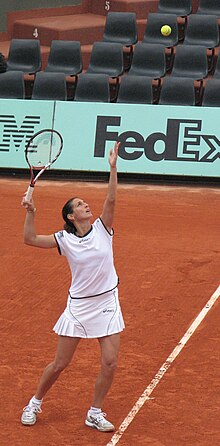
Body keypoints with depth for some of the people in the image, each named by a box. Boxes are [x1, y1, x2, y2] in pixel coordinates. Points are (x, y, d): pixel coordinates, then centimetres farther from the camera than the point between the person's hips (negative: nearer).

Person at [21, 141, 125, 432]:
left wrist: (113, 168, -30)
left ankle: (95, 414, 13)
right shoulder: (64, 240, -4)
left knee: (110, 363, -5)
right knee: (60, 364, 4)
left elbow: (111, 200, -18)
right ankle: (35, 403, 28)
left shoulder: (102, 229, -4)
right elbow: (30, 239, -6)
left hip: (107, 304, 1)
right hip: (78, 306, -1)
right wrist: (30, 213, -19)